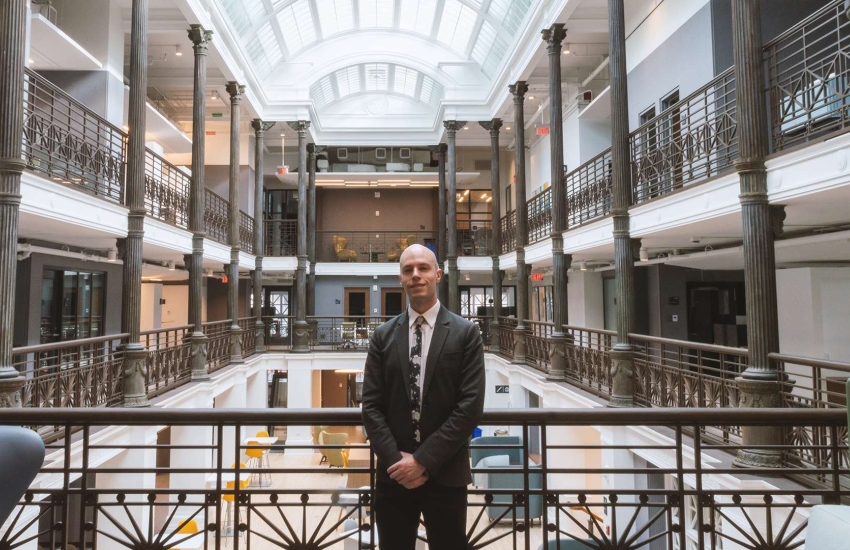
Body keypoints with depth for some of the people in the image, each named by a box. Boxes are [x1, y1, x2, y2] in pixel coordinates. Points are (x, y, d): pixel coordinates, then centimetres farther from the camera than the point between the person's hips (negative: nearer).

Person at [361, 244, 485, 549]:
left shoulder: (465, 333, -5)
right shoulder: (383, 336, 3)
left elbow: (471, 406, -11)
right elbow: (371, 406, 0)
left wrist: (424, 460, -13)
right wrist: (397, 460, -11)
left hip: (445, 474, -2)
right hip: (394, 473, 2)